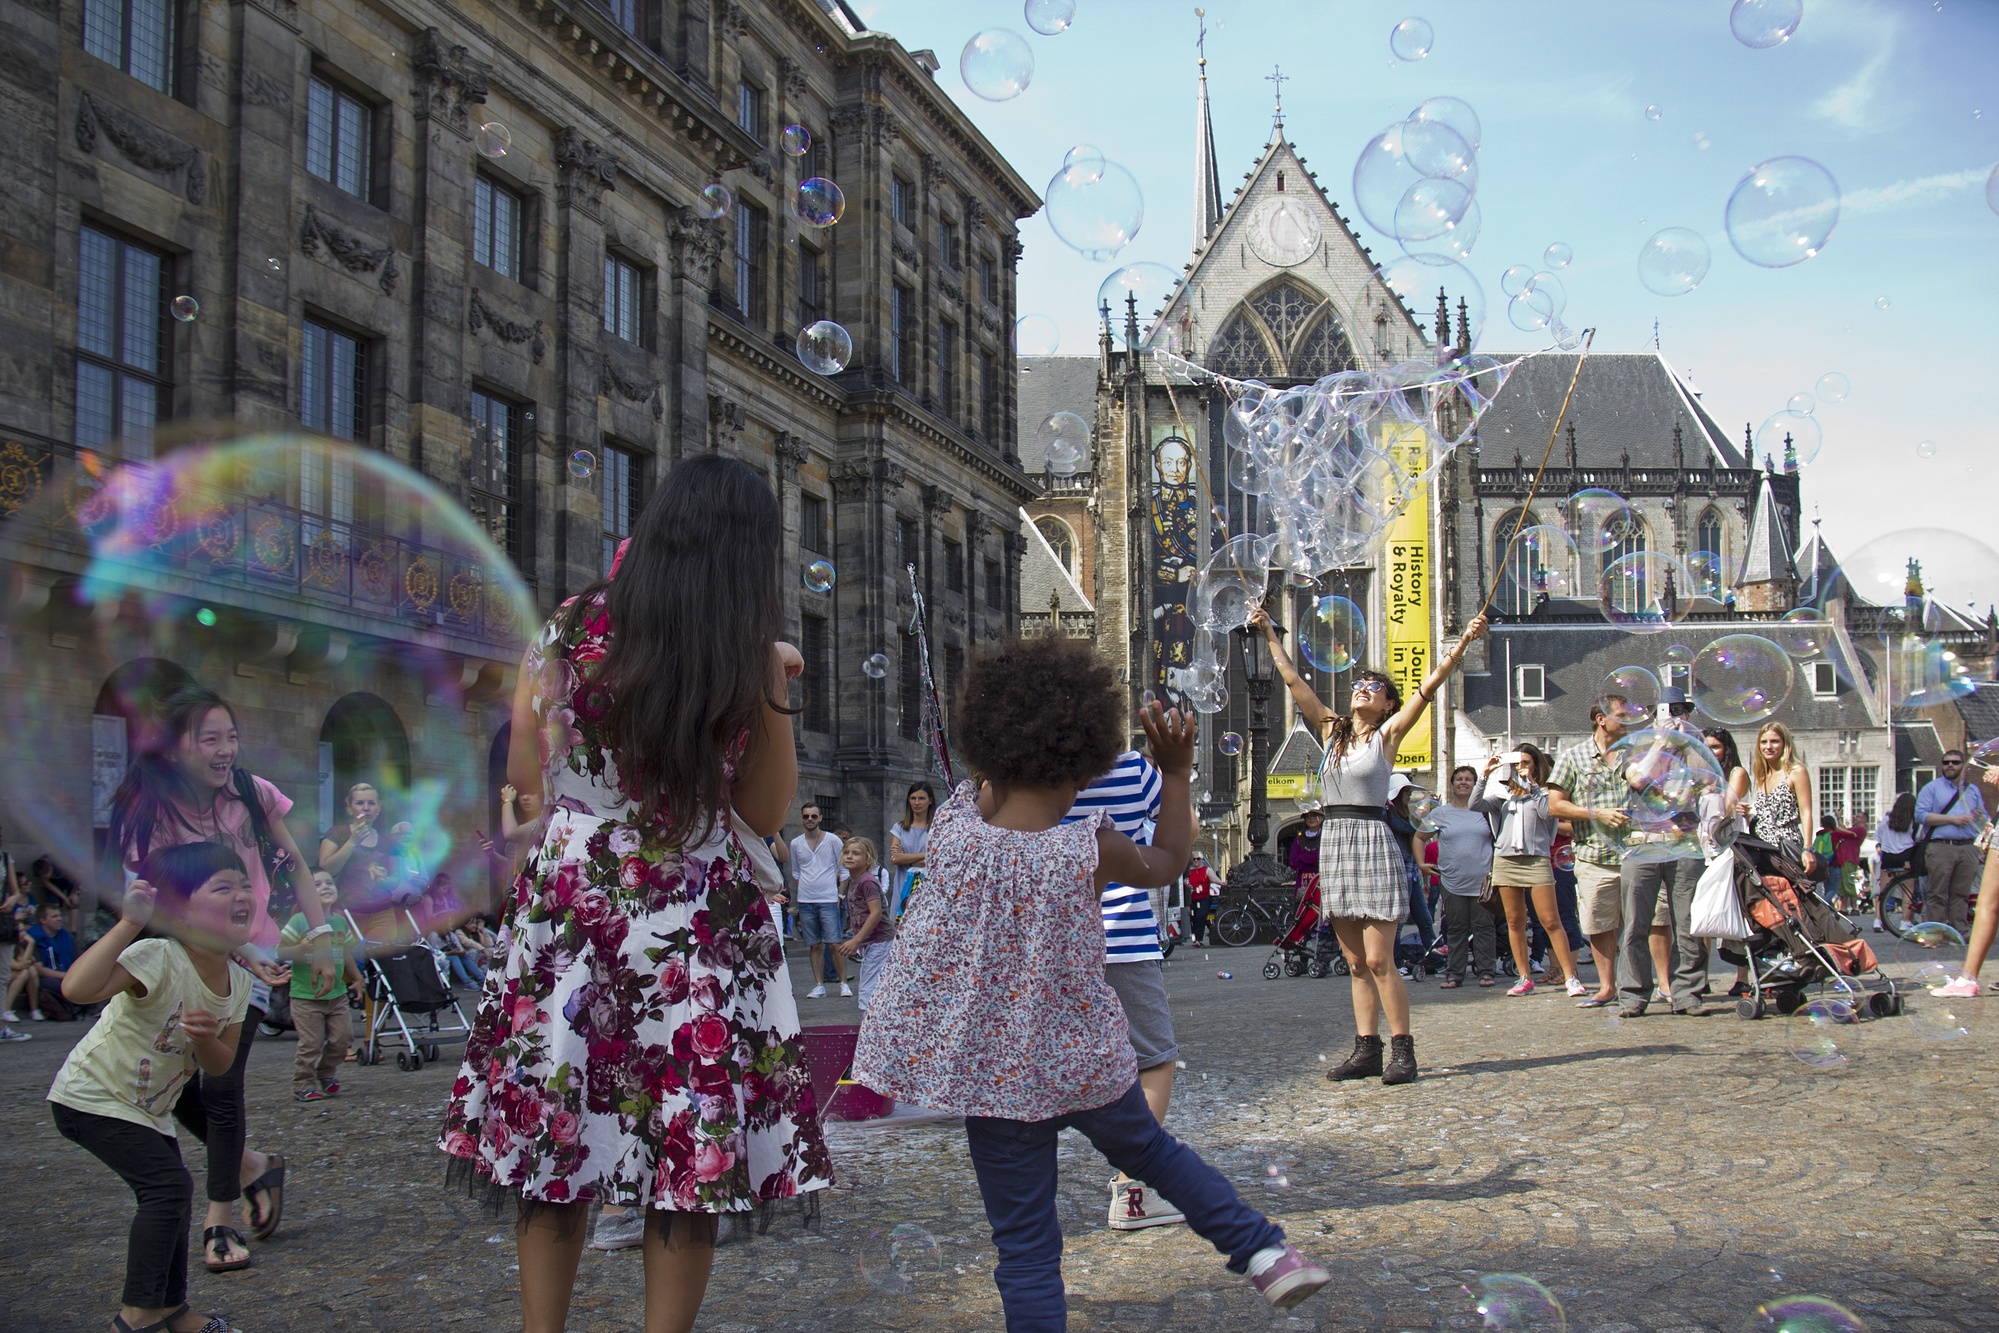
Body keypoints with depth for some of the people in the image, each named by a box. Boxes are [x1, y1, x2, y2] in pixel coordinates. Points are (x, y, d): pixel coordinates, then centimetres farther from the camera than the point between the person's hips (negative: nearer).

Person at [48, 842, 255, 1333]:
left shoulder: (238, 982, -6)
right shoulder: (158, 959, -30)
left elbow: (220, 1067, 1)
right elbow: (80, 988, -48)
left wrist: (206, 1040, -22)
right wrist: (130, 923, -47)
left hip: (149, 1108, 8)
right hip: (90, 1098, -8)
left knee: (171, 1196, 13)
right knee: (170, 1185, -18)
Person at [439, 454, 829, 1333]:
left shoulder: (565, 633, 0)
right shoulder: (750, 663, -6)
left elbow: (524, 775, 8)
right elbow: (766, 814, 3)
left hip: (566, 909, 2)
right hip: (700, 924, -2)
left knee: (549, 1138, 10)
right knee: (694, 1150, 6)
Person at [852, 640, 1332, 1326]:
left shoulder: (954, 819, -14)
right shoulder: (1089, 849, -18)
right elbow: (1165, 862, 4)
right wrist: (1177, 772, 11)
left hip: (992, 1069, 1)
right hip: (1082, 1057, 0)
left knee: (1025, 1246, 7)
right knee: (1150, 1148, 29)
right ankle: (1265, 1249, 26)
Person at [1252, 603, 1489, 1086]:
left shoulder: (1389, 733, 1)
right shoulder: (1332, 730, 14)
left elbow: (1430, 685, -8)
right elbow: (1294, 682, 16)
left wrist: (1464, 642, -17)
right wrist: (1270, 635, 15)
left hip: (1372, 842, -6)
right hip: (1334, 844, 6)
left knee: (1379, 960, -9)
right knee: (1356, 963, 7)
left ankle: (1402, 1049, -4)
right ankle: (1367, 1049, 10)